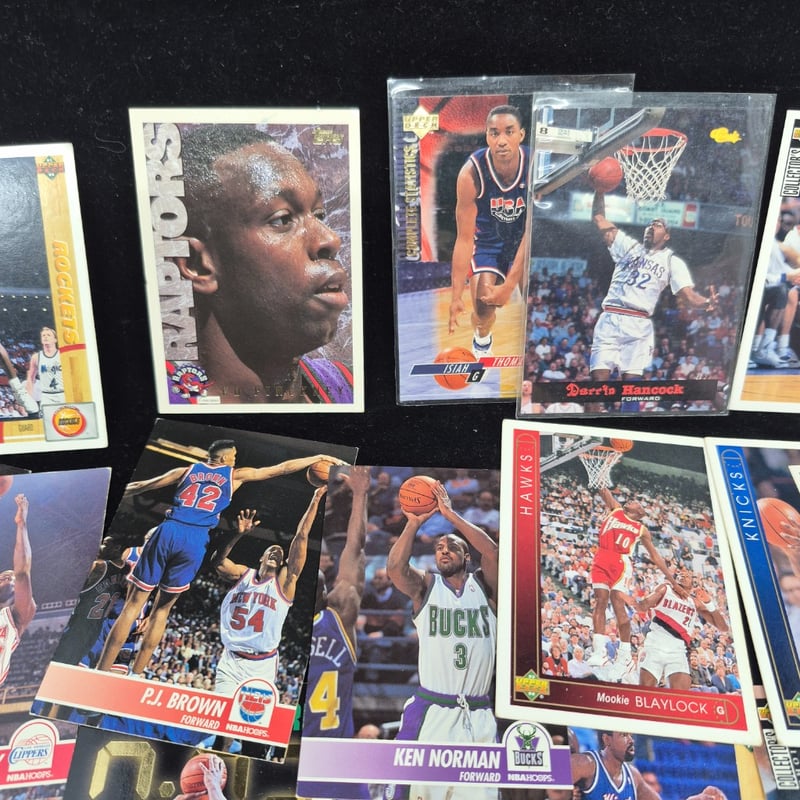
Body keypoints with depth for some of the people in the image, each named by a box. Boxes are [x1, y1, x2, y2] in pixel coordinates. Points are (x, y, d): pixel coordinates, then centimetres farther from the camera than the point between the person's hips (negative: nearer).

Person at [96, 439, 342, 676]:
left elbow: (140, 486, 25)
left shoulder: (186, 471, 20)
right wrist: (320, 457, 25)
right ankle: (135, 674, 17)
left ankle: (102, 672, 7)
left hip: (168, 531, 1)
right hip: (195, 541, -1)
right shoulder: (236, 475, 15)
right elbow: (282, 468, 18)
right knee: (162, 609, 15)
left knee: (133, 604, 7)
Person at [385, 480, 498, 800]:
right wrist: (414, 523, -18)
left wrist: (450, 514, -15)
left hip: (478, 715, 1)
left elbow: (493, 551, -13)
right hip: (432, 710, -1)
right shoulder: (426, 586, 5)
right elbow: (394, 567, -15)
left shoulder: (483, 586, 7)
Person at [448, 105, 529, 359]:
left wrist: (509, 285, -29)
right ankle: (482, 342, 24)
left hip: (523, 236, 1)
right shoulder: (471, 173, -30)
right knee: (483, 303, -13)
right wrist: (456, 296, -25)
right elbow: (464, 238, -25)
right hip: (488, 237, -1)